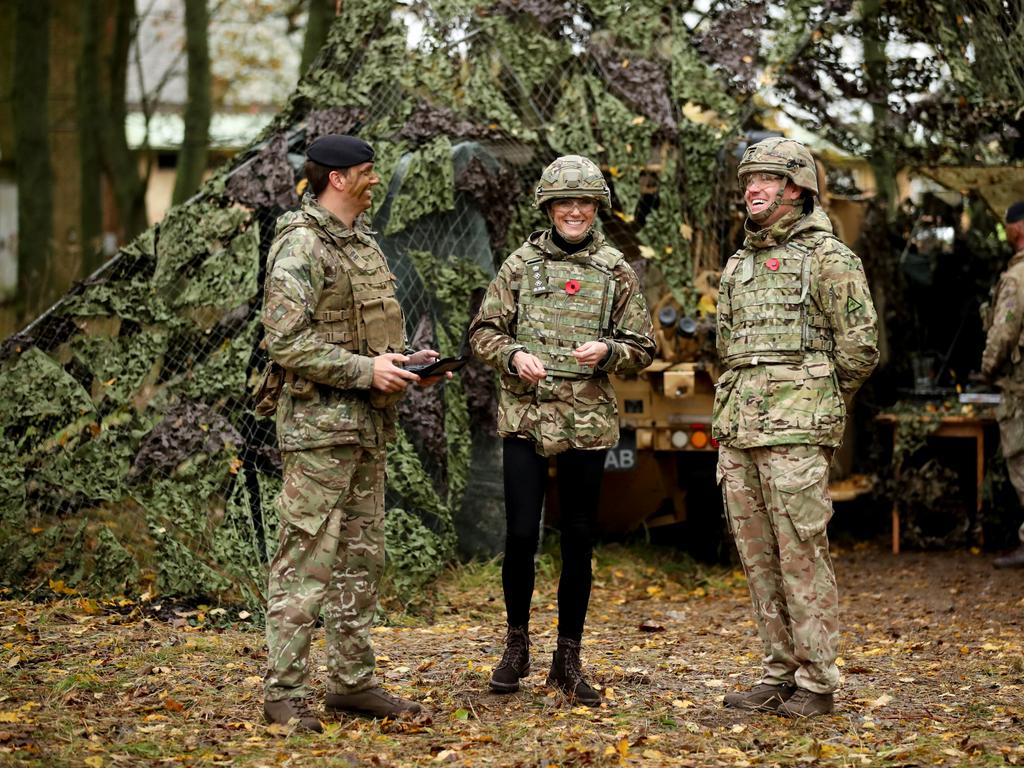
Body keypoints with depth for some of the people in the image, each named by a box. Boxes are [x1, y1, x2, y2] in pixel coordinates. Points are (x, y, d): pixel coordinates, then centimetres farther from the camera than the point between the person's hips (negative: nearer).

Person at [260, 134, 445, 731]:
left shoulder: (362, 241, 17)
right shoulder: (301, 245, -13)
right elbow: (286, 341, -20)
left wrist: (407, 360, 7)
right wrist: (365, 370, -21)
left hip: (368, 425, 9)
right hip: (321, 423, -9)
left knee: (362, 557, 13)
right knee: (307, 559, -7)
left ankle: (353, 681, 21)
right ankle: (284, 692, -1)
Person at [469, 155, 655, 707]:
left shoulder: (616, 272, 6)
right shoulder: (520, 264, 5)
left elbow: (643, 347, 8)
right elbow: (483, 330, 6)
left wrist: (607, 351, -13)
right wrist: (513, 354, -14)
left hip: (589, 423, 1)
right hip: (524, 418, -1)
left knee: (579, 541, 6)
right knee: (521, 535, -4)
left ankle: (568, 659, 17)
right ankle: (517, 643, 17)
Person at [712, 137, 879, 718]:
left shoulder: (829, 257, -3)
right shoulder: (739, 265, 19)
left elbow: (861, 346, -5)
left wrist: (818, 402, 4)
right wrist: (735, 410, 17)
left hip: (797, 431, -7)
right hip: (739, 430, 7)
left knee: (801, 558, -7)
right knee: (759, 559, 9)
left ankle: (818, 681, 0)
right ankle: (780, 673, 17)